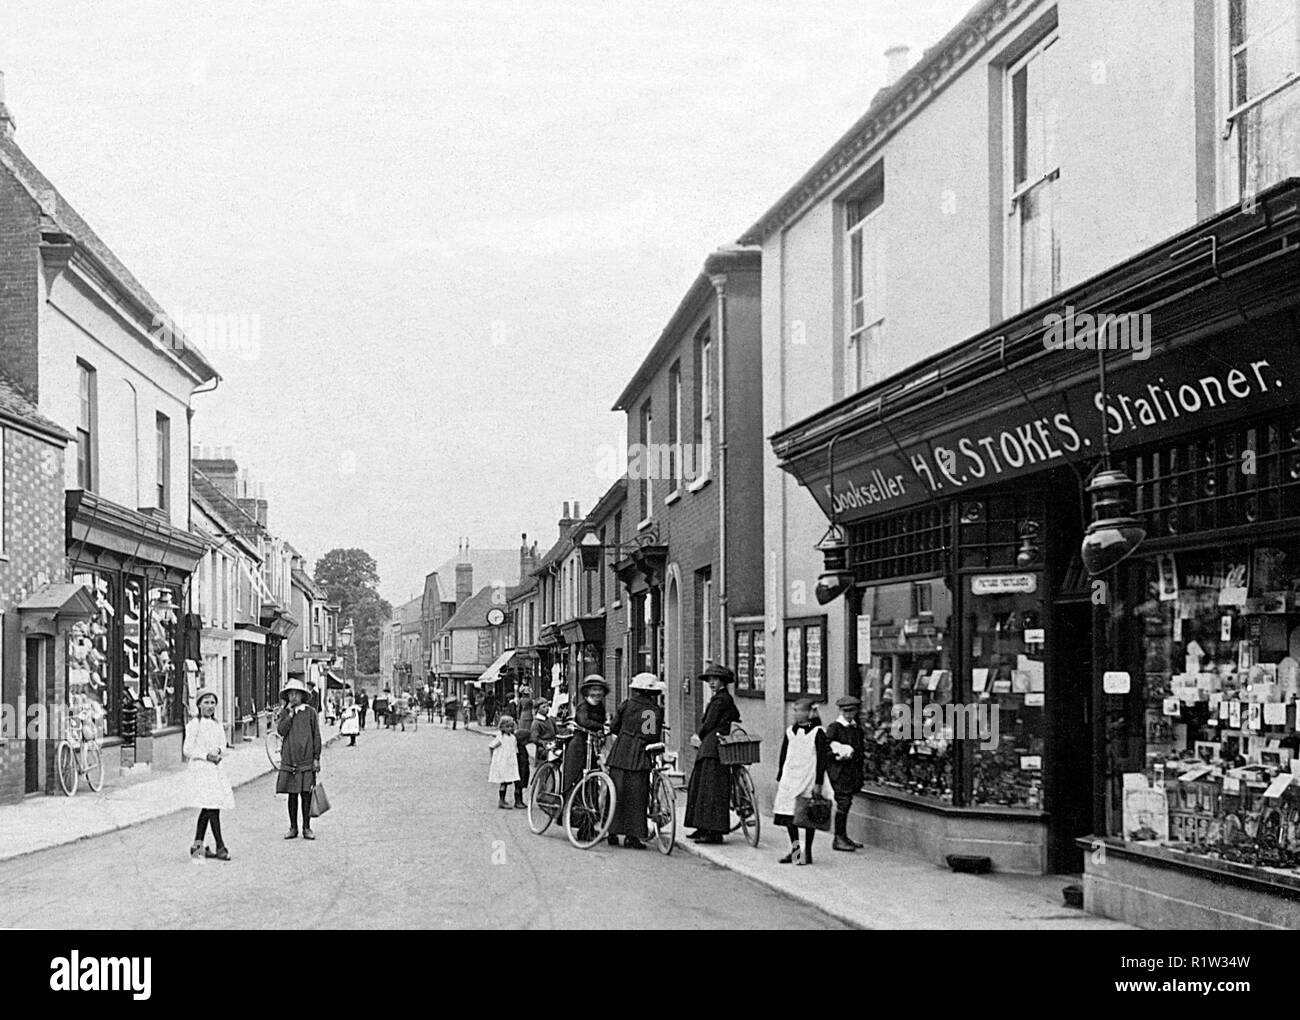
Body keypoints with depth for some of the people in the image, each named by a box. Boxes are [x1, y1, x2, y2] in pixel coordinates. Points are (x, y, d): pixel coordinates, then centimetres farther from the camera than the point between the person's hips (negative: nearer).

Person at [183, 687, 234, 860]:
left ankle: (197, 846, 17)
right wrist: (206, 755, -17)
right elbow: (187, 750, -8)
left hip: (215, 768, 7)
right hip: (200, 768, -7)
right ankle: (220, 847, -11)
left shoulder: (216, 725, 14)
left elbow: (223, 747, 14)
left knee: (207, 808, 9)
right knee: (213, 807, -12)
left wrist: (218, 751, -9)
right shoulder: (194, 724, -5)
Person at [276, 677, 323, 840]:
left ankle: (306, 828, 9)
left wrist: (316, 758, 0)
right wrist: (290, 714, -8)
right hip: (289, 760, 2)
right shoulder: (285, 713, 9)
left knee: (306, 794, 0)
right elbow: (280, 730, -6)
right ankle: (293, 828, 13)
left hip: (306, 760, -2)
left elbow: (316, 736, 4)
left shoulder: (311, 712, 3)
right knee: (292, 794, 5)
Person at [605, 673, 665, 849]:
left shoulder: (627, 705, 2)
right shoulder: (657, 710, 2)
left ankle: (613, 833, 10)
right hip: (642, 757, 0)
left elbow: (614, 727, 8)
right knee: (637, 796, 3)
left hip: (621, 754, 0)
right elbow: (657, 737, 2)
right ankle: (632, 836, 1)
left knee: (618, 794, 7)